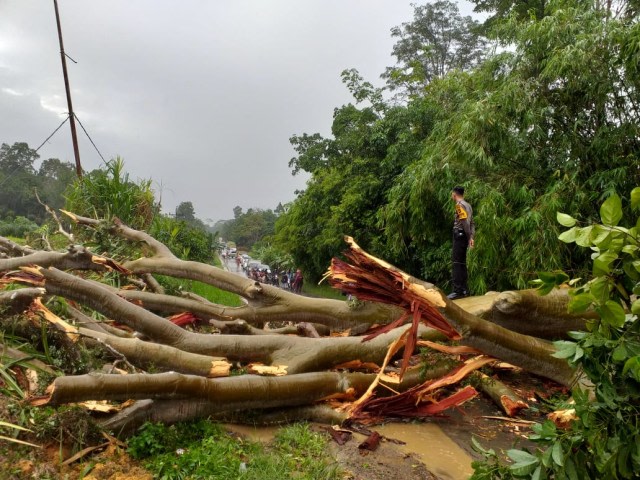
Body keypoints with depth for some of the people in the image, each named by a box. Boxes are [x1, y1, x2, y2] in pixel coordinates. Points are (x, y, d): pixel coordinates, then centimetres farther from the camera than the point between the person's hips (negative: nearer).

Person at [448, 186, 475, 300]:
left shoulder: (460, 205, -11)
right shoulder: (467, 205, 18)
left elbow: (465, 222, -19)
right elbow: (472, 223, 12)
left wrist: (469, 237, -14)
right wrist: (472, 237, 5)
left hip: (460, 235, -9)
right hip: (463, 236, 9)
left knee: (457, 263, -10)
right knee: (462, 263, 13)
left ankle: (458, 291, -12)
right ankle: (464, 289, 16)